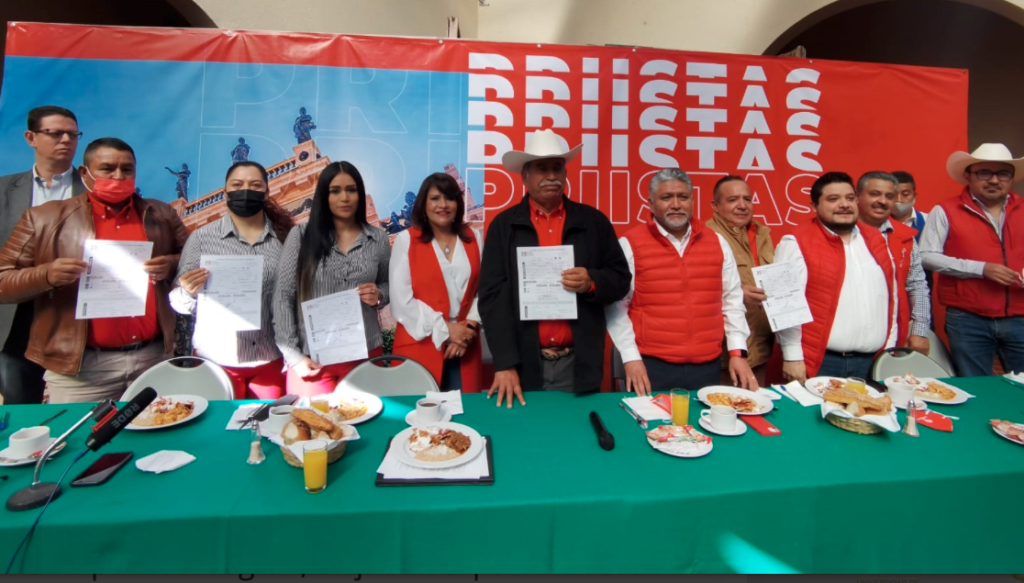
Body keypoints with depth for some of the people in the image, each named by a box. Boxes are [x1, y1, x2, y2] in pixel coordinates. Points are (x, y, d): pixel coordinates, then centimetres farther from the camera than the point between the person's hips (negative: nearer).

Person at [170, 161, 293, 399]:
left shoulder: (283, 238, 0)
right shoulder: (201, 237, -2)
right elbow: (180, 303, 0)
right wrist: (188, 293, -22)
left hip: (271, 360, 1)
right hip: (217, 360, 0)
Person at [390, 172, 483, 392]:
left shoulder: (474, 239, 9)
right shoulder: (406, 240, -1)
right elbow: (401, 300, -8)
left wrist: (470, 325, -8)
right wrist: (445, 330, -10)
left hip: (463, 344, 3)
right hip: (419, 345, -2)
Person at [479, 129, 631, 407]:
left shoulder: (593, 221, 4)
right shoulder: (503, 225, 0)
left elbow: (621, 278, 9)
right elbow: (493, 296, -4)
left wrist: (592, 283, -14)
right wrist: (505, 364, -11)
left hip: (579, 364, 1)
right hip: (525, 365, -1)